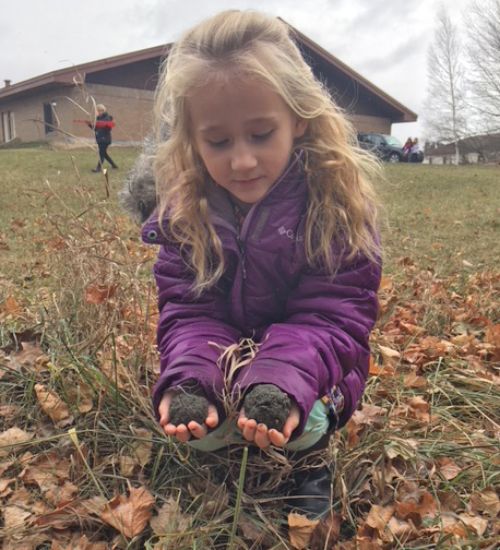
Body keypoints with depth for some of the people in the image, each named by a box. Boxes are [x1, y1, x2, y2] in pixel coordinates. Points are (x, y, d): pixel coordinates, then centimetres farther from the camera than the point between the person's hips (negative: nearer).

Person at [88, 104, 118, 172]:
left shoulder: (107, 118, -10)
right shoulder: (98, 118, 12)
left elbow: (109, 127, -20)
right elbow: (95, 128, 12)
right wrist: (90, 124, -3)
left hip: (105, 139, -8)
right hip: (99, 138, 8)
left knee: (101, 153, -10)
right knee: (104, 153, 13)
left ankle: (99, 167, -9)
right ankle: (113, 165, 24)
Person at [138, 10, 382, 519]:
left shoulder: (337, 201, -21)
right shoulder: (186, 208, -13)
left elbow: (331, 316, -22)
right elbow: (189, 310, -14)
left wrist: (285, 382, -42)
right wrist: (189, 378, -36)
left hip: (314, 364, -2)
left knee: (302, 428, -26)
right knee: (198, 427, -19)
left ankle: (308, 460, 10)